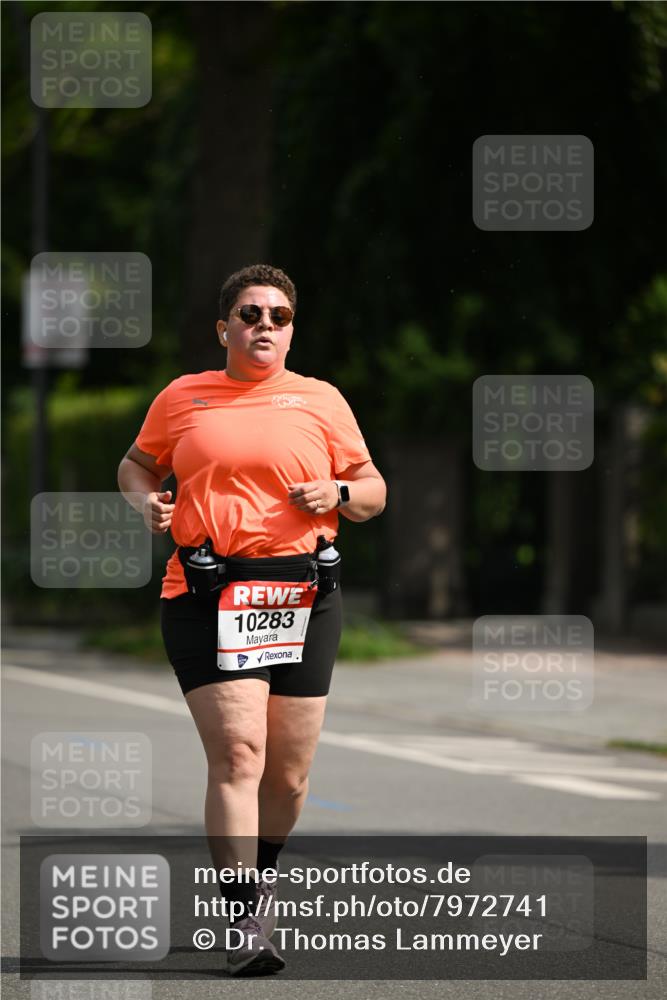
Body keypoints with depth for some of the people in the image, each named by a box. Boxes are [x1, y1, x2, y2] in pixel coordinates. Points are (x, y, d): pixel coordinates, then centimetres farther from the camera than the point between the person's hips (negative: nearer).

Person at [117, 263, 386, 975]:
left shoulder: (321, 401, 11)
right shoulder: (182, 397, 10)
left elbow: (373, 490, 16)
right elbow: (136, 464, 24)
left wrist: (338, 493, -6)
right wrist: (146, 500, 3)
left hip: (303, 595, 2)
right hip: (207, 595, -2)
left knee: (288, 771, 5)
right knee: (237, 754, -16)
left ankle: (258, 882, 33)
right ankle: (244, 928, -17)